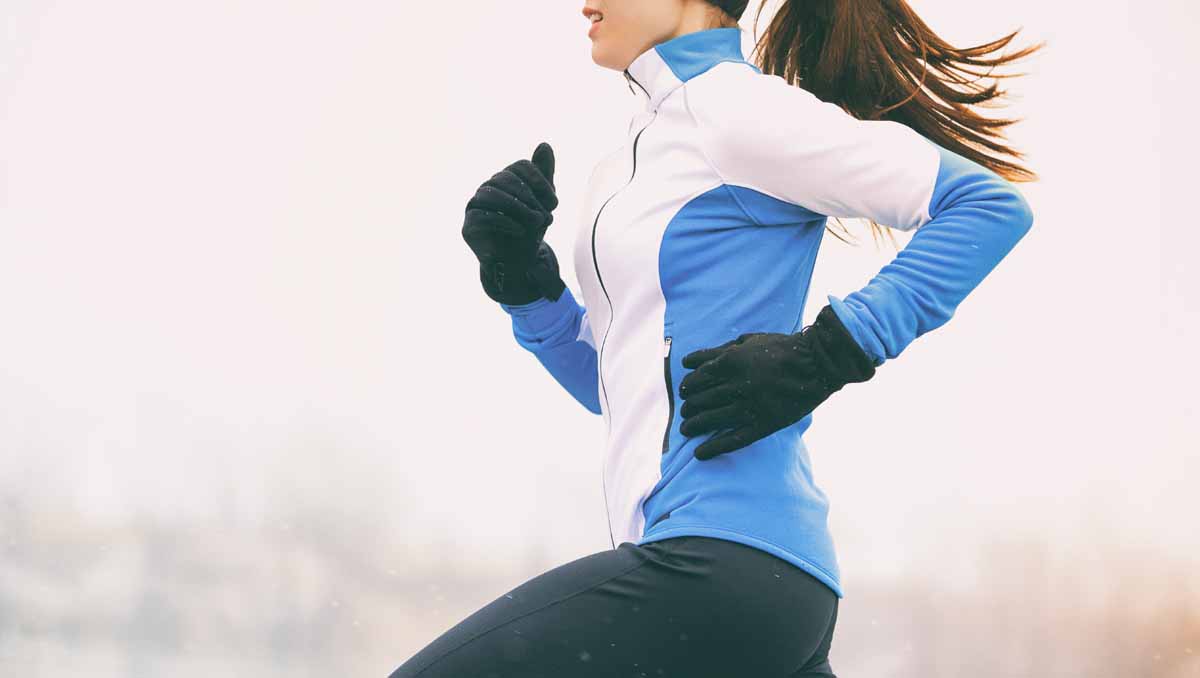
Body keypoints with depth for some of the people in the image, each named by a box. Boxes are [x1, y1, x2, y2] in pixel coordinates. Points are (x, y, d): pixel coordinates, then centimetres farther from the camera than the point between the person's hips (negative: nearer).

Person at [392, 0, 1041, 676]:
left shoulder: (732, 107, -6)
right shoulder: (628, 164, 22)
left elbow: (993, 204, -11)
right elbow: (611, 384, 27)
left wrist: (823, 357, -16)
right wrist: (523, 278, 10)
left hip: (725, 555, -10)